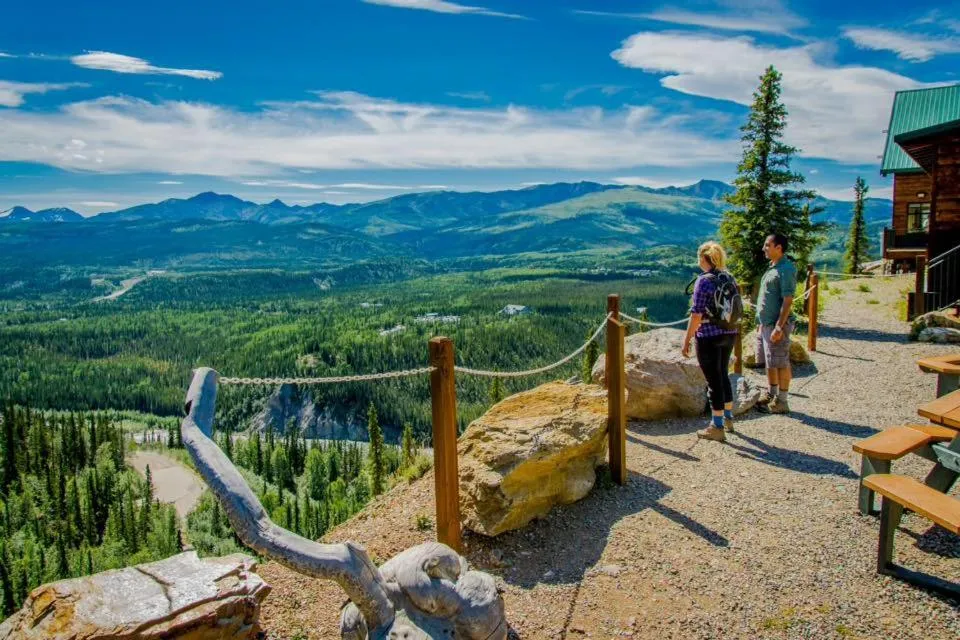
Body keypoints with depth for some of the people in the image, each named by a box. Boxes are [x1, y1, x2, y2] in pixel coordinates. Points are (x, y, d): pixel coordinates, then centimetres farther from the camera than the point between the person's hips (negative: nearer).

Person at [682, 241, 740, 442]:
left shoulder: (704, 281, -16)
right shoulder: (730, 279, 5)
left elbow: (697, 315, -18)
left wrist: (687, 340, -12)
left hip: (709, 337, -7)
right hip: (730, 334, 7)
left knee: (714, 380, 1)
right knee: (723, 375, 22)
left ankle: (717, 427, 10)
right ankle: (728, 418, 36)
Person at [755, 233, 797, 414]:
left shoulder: (786, 269, -15)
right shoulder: (772, 268, 14)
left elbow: (787, 301, -20)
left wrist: (779, 327, -23)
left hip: (777, 324, -9)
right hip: (766, 323, 9)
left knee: (781, 363, -1)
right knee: (769, 363, 17)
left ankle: (781, 401, 7)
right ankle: (770, 394, 29)